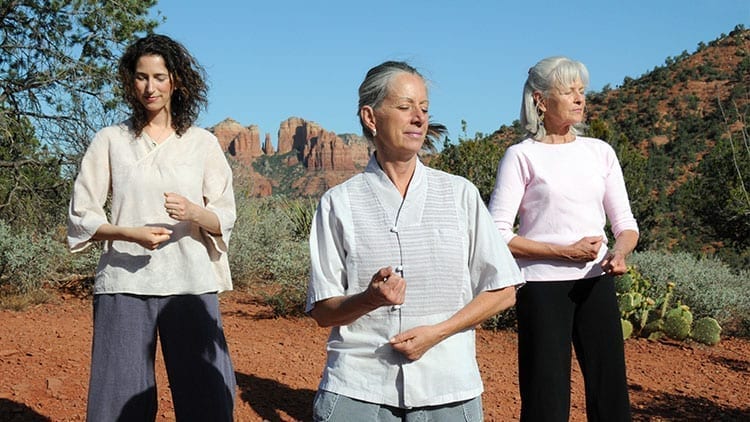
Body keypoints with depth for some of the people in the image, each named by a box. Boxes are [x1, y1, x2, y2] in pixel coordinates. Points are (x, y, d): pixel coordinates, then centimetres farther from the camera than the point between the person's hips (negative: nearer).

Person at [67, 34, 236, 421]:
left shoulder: (203, 143, 9)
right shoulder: (110, 140, 7)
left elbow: (224, 220, 7)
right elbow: (81, 217, 5)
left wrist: (193, 213, -15)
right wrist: (132, 233, -13)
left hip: (191, 285, 0)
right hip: (124, 285, 0)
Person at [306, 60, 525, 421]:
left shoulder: (460, 194, 4)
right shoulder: (339, 203, 2)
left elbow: (503, 291, 4)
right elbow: (322, 311, 2)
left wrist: (436, 332, -8)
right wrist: (370, 298, -18)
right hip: (355, 390, -1)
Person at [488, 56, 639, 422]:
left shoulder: (600, 152, 10)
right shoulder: (522, 156, -3)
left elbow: (626, 224, 12)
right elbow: (497, 235, -9)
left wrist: (620, 252, -10)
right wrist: (565, 251, -15)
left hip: (596, 282, 4)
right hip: (543, 285, -4)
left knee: (610, 391, 4)